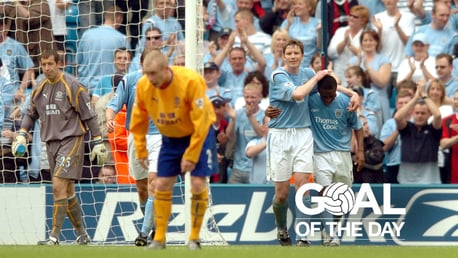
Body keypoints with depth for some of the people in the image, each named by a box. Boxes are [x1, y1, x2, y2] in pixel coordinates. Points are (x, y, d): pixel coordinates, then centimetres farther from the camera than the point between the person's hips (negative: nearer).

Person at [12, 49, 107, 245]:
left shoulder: (73, 87, -8)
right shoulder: (39, 90, 10)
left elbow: (89, 116, -5)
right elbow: (31, 114, 23)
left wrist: (97, 143, -6)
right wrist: (21, 135, 7)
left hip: (71, 140, -6)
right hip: (51, 142, 6)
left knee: (59, 186, -17)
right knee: (67, 191, 10)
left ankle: (55, 236, -18)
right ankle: (82, 234, 21)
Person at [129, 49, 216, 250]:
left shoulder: (190, 81, -30)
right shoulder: (143, 86, -17)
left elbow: (200, 122, -25)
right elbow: (138, 121, -1)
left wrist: (191, 156, -23)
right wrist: (140, 151, -1)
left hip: (198, 135, -4)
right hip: (171, 138, 4)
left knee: (198, 184, -13)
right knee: (162, 185, -1)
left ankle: (194, 238, -1)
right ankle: (159, 239, 9)